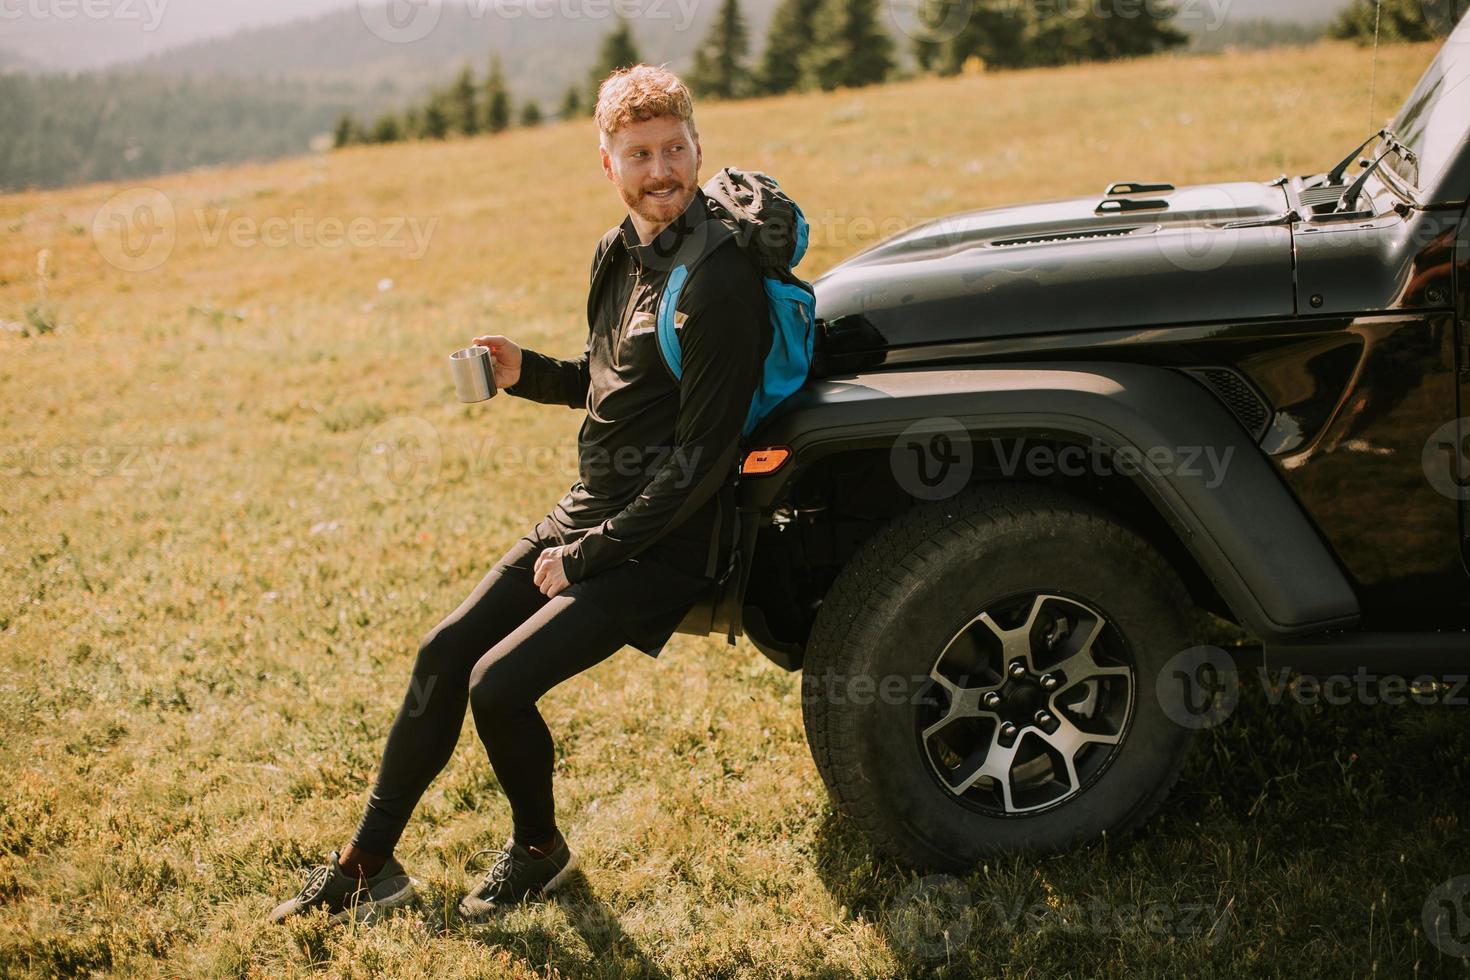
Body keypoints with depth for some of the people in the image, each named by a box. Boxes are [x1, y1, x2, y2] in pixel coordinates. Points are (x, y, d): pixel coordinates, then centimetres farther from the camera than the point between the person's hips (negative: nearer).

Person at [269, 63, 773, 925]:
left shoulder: (720, 282, -21)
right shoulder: (618, 255, 7)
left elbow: (700, 458, -22)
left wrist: (585, 559, -17)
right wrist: (525, 372, 1)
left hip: (662, 548, -8)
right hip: (586, 514, 8)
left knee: (499, 685, -17)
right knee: (444, 654, 5)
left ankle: (539, 850, 13)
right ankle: (370, 863, 18)